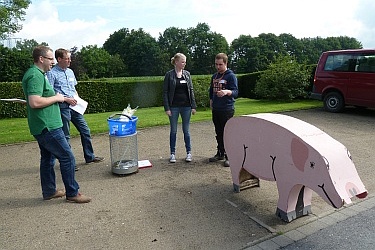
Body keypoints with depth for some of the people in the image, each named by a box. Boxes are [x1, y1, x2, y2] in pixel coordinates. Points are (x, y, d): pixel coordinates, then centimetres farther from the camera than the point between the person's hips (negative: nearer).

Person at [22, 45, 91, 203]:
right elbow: (35, 102, -28)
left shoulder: (37, 74, 16)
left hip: (43, 127, 11)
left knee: (47, 158, 17)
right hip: (47, 126, -11)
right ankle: (72, 193, 4)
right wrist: (56, 98, -16)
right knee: (67, 157, -5)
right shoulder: (36, 76, -18)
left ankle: (49, 191, 28)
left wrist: (55, 97, 12)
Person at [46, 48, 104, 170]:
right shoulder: (52, 73, -7)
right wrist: (66, 99, -16)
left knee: (85, 130, 10)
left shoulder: (70, 72, 14)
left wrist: (77, 99, 7)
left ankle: (89, 156, 23)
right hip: (63, 107, -7)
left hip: (74, 106, 7)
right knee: (65, 136, 3)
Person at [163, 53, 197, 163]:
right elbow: (165, 92, -4)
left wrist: (193, 106, 2)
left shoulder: (187, 74, 6)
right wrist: (167, 108, -10)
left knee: (186, 130, 9)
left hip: (186, 106, 2)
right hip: (174, 107, -2)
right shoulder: (169, 74, -4)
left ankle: (189, 152, 20)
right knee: (173, 131, 7)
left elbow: (191, 90, 7)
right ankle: (172, 153, 18)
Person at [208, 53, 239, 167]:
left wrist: (226, 92, -35)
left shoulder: (231, 76, -7)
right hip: (215, 109, 6)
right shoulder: (214, 76, 13)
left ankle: (229, 156, 6)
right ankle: (220, 153, 26)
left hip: (227, 109, -6)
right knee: (218, 133, 14)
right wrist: (211, 102, 15)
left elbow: (235, 92, -16)